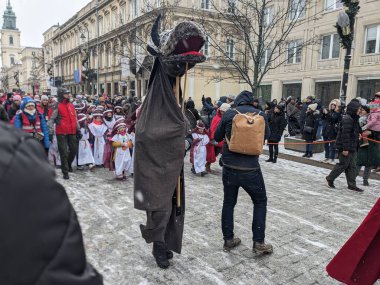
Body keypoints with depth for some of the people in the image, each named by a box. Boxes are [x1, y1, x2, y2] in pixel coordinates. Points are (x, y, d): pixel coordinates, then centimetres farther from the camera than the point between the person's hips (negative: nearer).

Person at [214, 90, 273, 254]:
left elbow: (217, 137, 8)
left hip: (229, 166, 1)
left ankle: (228, 240, 24)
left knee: (229, 202, 16)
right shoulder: (260, 115, -2)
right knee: (260, 202, 16)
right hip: (250, 168, -1)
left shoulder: (229, 114, -3)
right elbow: (266, 136, 15)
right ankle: (258, 242, 15)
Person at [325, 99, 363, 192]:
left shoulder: (354, 119, 13)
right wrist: (345, 148, -23)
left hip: (352, 147, 10)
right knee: (343, 164, 0)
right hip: (346, 147, -10)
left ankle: (352, 185, 17)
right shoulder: (347, 119, -18)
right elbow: (345, 134, -22)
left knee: (352, 166, 11)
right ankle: (330, 178, 16)